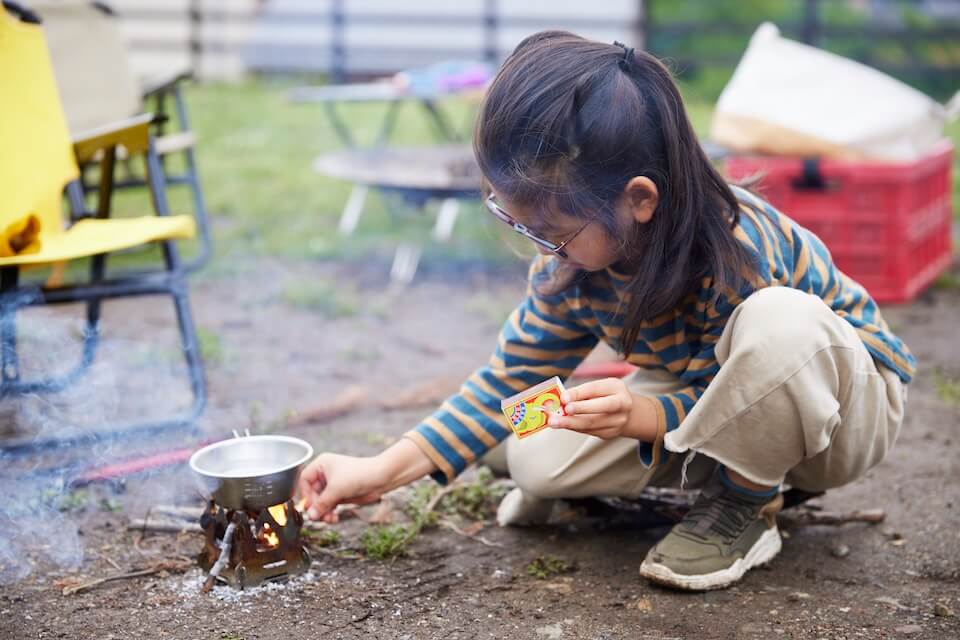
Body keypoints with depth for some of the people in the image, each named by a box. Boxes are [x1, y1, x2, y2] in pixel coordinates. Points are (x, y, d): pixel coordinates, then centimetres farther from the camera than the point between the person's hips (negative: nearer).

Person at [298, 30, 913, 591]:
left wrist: (644, 416, -45)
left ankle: (746, 504, -13)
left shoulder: (736, 251, -35)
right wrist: (382, 471, -12)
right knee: (534, 458, -15)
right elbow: (513, 375, -6)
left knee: (777, 322, -41)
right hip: (707, 400, 6)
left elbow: (726, 395, -25)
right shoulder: (578, 251, -15)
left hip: (844, 396, -6)